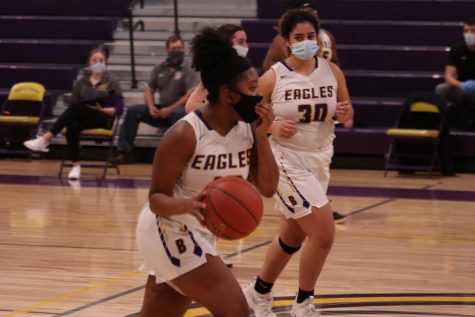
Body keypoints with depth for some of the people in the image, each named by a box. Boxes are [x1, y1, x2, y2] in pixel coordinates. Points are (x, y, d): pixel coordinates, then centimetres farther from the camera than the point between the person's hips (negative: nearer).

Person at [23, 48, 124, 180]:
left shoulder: (112, 82, 5)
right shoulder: (80, 83, 13)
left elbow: (119, 109, 0)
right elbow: (73, 105, 10)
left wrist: (102, 110, -15)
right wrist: (71, 114, -12)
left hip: (103, 119, -3)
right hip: (81, 119, 3)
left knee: (75, 108, -33)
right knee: (72, 125, -37)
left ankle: (46, 139, -37)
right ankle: (76, 165, -38)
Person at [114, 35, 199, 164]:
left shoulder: (188, 69, -8)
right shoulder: (160, 69, 11)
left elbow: (191, 95, -18)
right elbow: (149, 91, 13)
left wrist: (170, 109, -22)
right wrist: (151, 107, -8)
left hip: (179, 110, -6)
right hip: (162, 111, 6)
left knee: (177, 113, -41)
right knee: (133, 110, -9)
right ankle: (125, 152, -9)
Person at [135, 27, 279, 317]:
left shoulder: (248, 129, -3)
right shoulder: (185, 134, -23)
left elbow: (268, 188, -5)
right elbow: (157, 198, -19)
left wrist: (262, 135, -15)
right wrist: (189, 205, -40)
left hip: (200, 235, 8)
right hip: (171, 232, -8)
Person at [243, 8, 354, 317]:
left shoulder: (332, 71, -2)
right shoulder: (273, 77, -13)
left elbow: (347, 116, 9)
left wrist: (345, 113, -13)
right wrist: (272, 127, -24)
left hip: (320, 160, 6)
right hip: (288, 161, -6)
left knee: (292, 236, 19)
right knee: (324, 233, -13)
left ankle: (259, 291, 41)